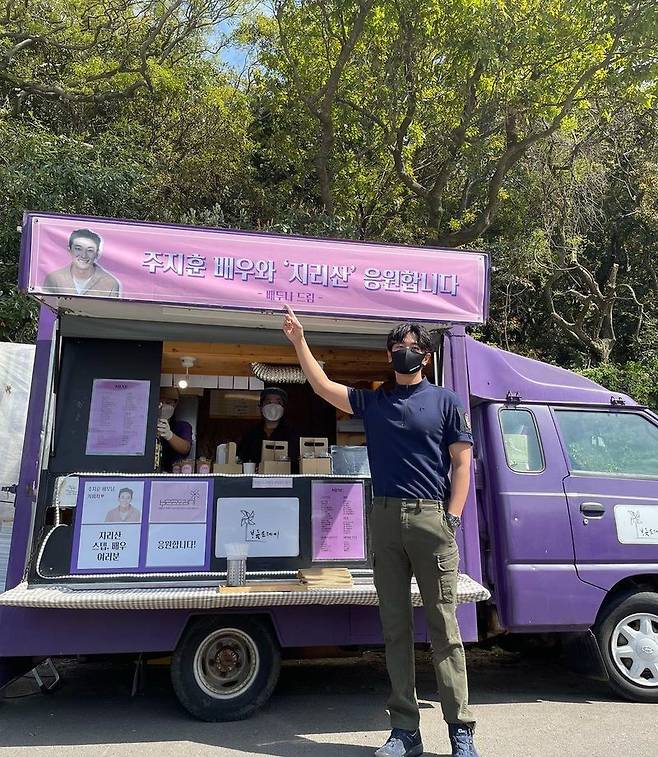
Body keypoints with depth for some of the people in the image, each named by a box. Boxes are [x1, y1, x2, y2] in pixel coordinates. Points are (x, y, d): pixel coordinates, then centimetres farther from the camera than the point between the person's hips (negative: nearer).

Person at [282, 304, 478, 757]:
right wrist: (299, 341, 5)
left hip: (431, 518, -3)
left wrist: (452, 519, -7)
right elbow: (323, 386, 11)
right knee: (395, 628, 9)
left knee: (444, 626, 0)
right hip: (385, 517, 3)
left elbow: (461, 464, 2)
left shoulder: (446, 402, 6)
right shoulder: (372, 402, 15)